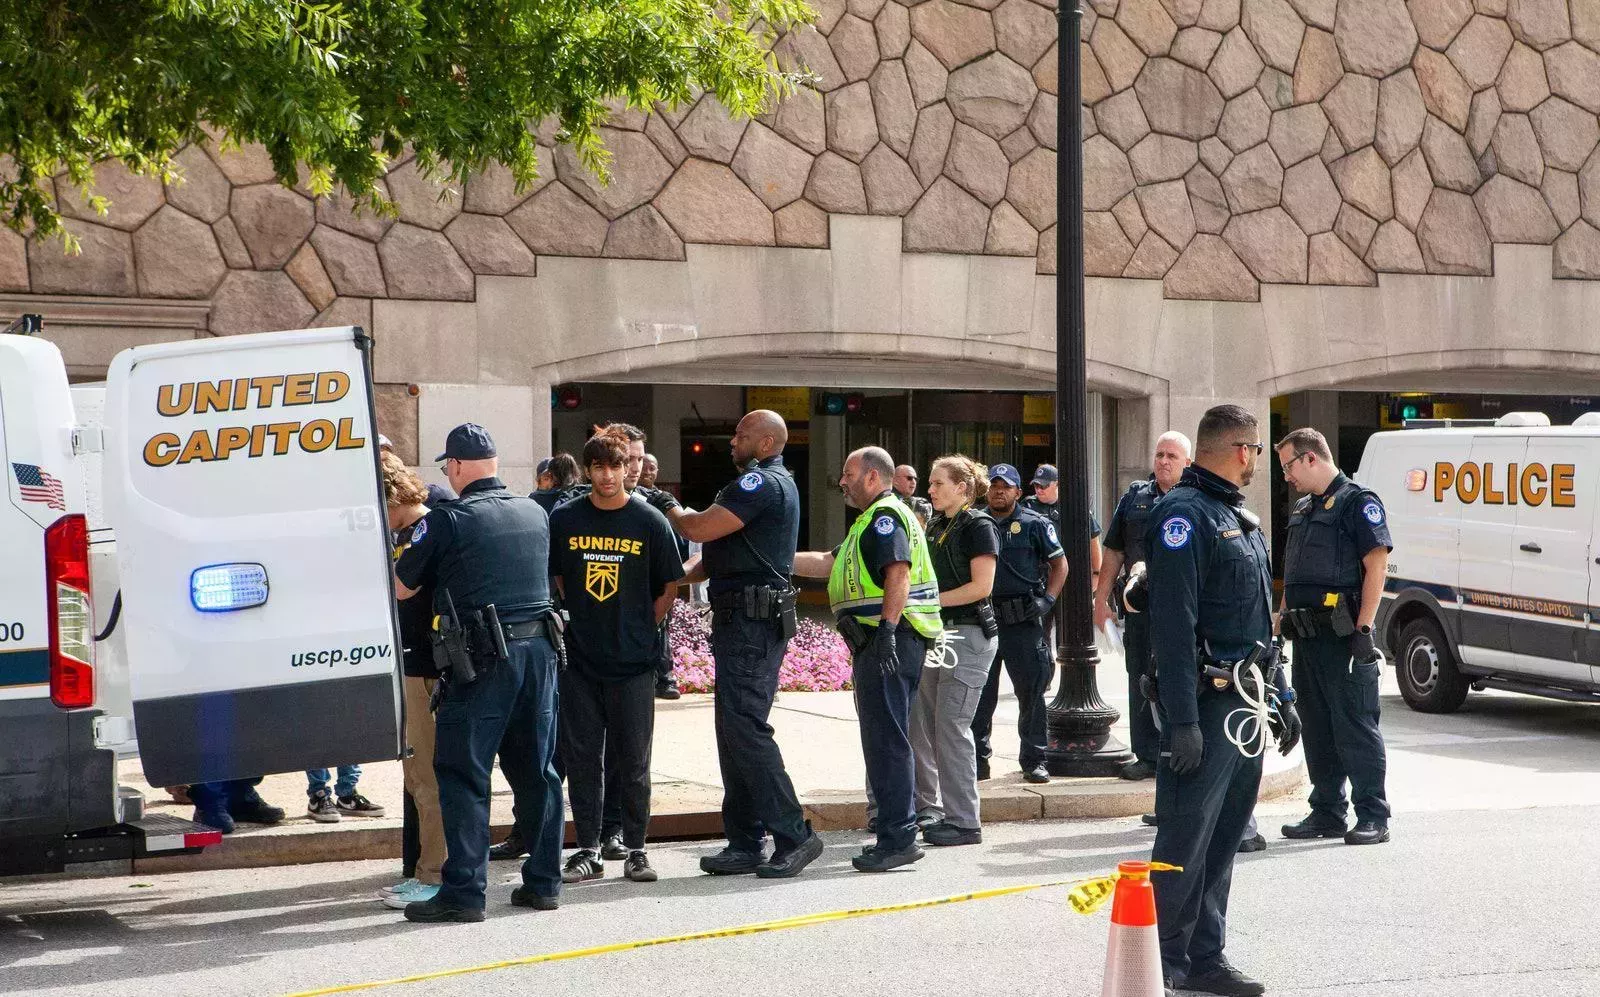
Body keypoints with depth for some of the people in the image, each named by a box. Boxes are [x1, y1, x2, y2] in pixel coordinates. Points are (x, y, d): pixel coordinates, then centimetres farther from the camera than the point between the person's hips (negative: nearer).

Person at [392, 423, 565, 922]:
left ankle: (464, 890, -4)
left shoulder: (446, 520, -8)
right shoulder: (536, 514, 10)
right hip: (539, 649, 6)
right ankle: (543, 881, 17)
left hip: (483, 659, -6)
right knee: (536, 769, 13)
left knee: (463, 772, -1)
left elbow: (401, 588, -1)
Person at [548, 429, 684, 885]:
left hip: (633, 662, -2)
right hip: (579, 660, 2)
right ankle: (588, 851, 13)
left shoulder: (649, 522, -1)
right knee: (582, 758, 5)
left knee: (632, 762, 4)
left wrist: (640, 629, 3)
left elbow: (669, 587, 6)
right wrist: (578, 622, 8)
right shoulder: (563, 520, 3)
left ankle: (636, 850, 14)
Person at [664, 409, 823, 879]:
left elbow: (700, 529, -19)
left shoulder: (762, 483, -13)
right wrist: (684, 575, 11)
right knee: (735, 731, 11)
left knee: (744, 727, -13)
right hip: (745, 621, 11)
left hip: (752, 623, -11)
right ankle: (745, 844, 14)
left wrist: (671, 511, 2)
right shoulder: (776, 483, 22)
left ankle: (794, 834, -11)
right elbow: (725, 549, 24)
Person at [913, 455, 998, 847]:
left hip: (968, 634, -9)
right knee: (919, 724, 8)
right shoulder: (935, 525, 17)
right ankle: (927, 809, 18)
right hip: (935, 633, 9)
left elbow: (982, 586, -15)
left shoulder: (979, 526, -8)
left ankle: (963, 821, -5)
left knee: (952, 726, -10)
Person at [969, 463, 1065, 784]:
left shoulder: (1034, 524, 3)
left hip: (1023, 620, -2)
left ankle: (1034, 761, 7)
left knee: (1031, 691, -1)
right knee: (979, 694, 5)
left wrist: (1047, 599, -6)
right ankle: (978, 760, 14)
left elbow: (1059, 564, 6)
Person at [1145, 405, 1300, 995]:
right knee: (1185, 842, -6)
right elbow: (1173, 624, -20)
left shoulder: (1241, 519, 18)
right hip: (1207, 703, -9)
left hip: (1248, 703, 9)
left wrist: (1281, 697, 21)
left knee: (1223, 841, 12)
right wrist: (1181, 720, -24)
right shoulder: (1185, 515, -13)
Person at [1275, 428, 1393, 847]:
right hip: (1307, 636, 9)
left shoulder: (1358, 502, -6)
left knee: (1355, 725, -6)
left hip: (1343, 636, -9)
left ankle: (1372, 816, -3)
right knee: (1317, 727, 11)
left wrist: (1364, 628, -18)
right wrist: (1281, 623, 17)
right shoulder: (1302, 509, 21)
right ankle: (1327, 812, 18)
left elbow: (1376, 565, -13)